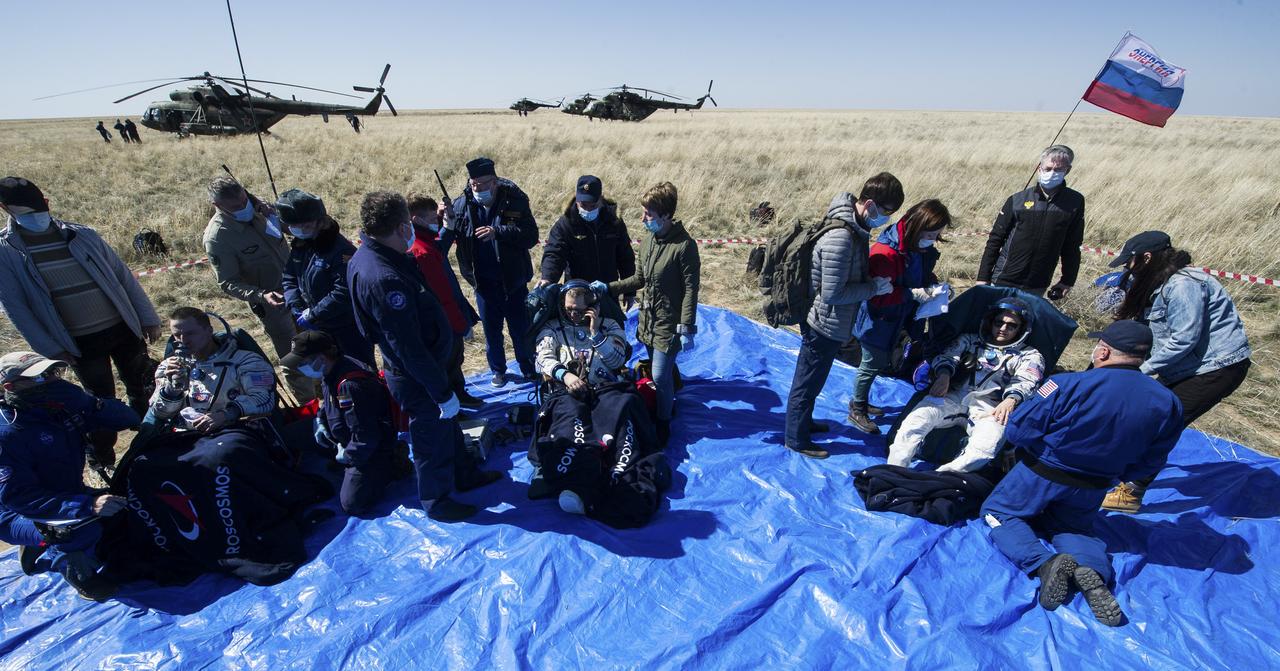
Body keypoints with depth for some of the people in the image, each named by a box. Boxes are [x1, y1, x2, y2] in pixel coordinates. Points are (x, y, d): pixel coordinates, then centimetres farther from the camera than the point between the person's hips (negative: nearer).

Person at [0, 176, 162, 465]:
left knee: (142, 389, 12)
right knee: (102, 400, 7)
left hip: (123, 329, 2)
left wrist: (148, 318, 0)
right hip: (80, 343, -1)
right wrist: (50, 349, -10)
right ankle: (104, 460, 26)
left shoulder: (82, 235, 0)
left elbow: (123, 276, 3)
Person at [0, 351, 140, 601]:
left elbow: (129, 419, -7)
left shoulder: (63, 406, -8)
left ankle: (40, 552, 16)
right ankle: (75, 568, 0)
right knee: (84, 529, -32)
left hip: (67, 494, 7)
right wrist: (87, 505, -40)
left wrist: (92, 405, -27)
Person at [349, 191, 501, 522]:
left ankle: (465, 474, 50)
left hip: (420, 365, 10)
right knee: (433, 439, 13)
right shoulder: (384, 279, -34)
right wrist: (442, 392, -23)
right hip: (417, 379, -10)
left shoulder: (368, 255, -3)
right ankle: (437, 502, 37)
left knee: (447, 424, 27)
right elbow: (409, 348, -30)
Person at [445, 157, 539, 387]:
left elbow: (531, 236, -19)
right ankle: (498, 370, 34)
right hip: (483, 282, 2)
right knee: (491, 329, 16)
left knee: (521, 329, 12)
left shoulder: (515, 201, -12)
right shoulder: (463, 204, -5)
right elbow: (451, 234, 6)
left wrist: (498, 232, -30)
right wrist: (446, 220, -17)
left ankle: (529, 369, 32)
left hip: (513, 280, -2)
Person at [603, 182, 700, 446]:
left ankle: (663, 424, 21)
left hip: (669, 324, -6)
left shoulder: (684, 245, -19)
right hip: (648, 319, 7)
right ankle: (669, 401, 41)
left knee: (660, 376, 0)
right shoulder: (648, 239, 3)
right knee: (664, 370, 20)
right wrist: (609, 287, 2)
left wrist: (687, 329, -18)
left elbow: (690, 289, -17)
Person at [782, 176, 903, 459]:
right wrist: (874, 287, -18)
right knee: (807, 383, 9)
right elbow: (832, 294, -27)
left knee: (811, 379, 26)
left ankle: (803, 422, 46)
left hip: (827, 323, 9)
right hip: (824, 326, -9)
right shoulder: (841, 237, -30)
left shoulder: (854, 226, 1)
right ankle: (797, 439, 28)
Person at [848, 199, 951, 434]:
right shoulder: (887, 252, -30)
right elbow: (878, 294, -28)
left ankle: (861, 402, 43)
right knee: (873, 365, 7)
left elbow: (924, 272, 15)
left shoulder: (922, 247, -4)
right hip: (878, 320, -8)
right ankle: (857, 411, 28)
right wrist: (912, 294, -28)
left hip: (898, 317, 8)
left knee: (880, 361, 22)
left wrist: (934, 285, -5)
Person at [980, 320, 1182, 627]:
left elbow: (1016, 431, -23)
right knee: (1073, 527, 31)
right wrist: (1110, 470, 20)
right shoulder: (1168, 403, -11)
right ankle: (1092, 568, -4)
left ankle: (1043, 562, -12)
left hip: (1040, 476, -4)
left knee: (998, 512, 16)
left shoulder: (1068, 384, -29)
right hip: (1091, 491, 5)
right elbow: (1148, 464, 0)